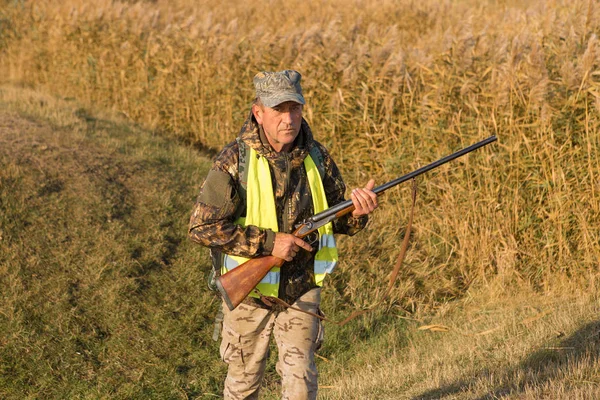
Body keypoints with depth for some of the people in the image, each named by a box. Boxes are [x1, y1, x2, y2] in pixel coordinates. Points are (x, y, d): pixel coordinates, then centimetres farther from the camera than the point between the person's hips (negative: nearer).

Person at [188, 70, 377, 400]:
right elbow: (201, 226, -20)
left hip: (302, 290, 2)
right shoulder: (235, 161, -16)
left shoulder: (317, 158, -4)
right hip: (249, 290, -2)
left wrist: (358, 212, -17)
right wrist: (267, 242, -24)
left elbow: (338, 220, 8)